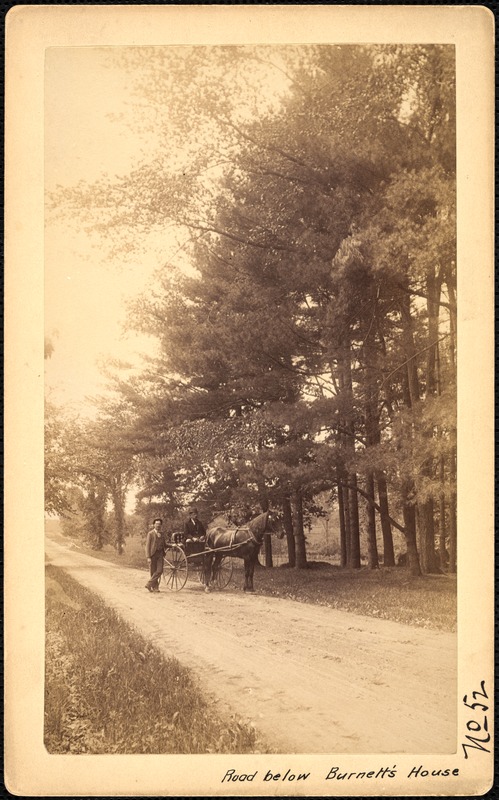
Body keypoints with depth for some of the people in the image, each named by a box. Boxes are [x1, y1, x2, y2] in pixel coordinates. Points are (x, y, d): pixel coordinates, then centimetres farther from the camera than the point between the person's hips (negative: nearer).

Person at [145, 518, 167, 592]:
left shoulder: (162, 533, 13)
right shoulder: (150, 534, -4)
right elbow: (147, 546, -8)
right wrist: (148, 557, -15)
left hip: (160, 553, 5)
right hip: (152, 554, -4)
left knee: (159, 571, -8)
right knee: (153, 572, 0)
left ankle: (149, 584, -1)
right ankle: (155, 587, 10)